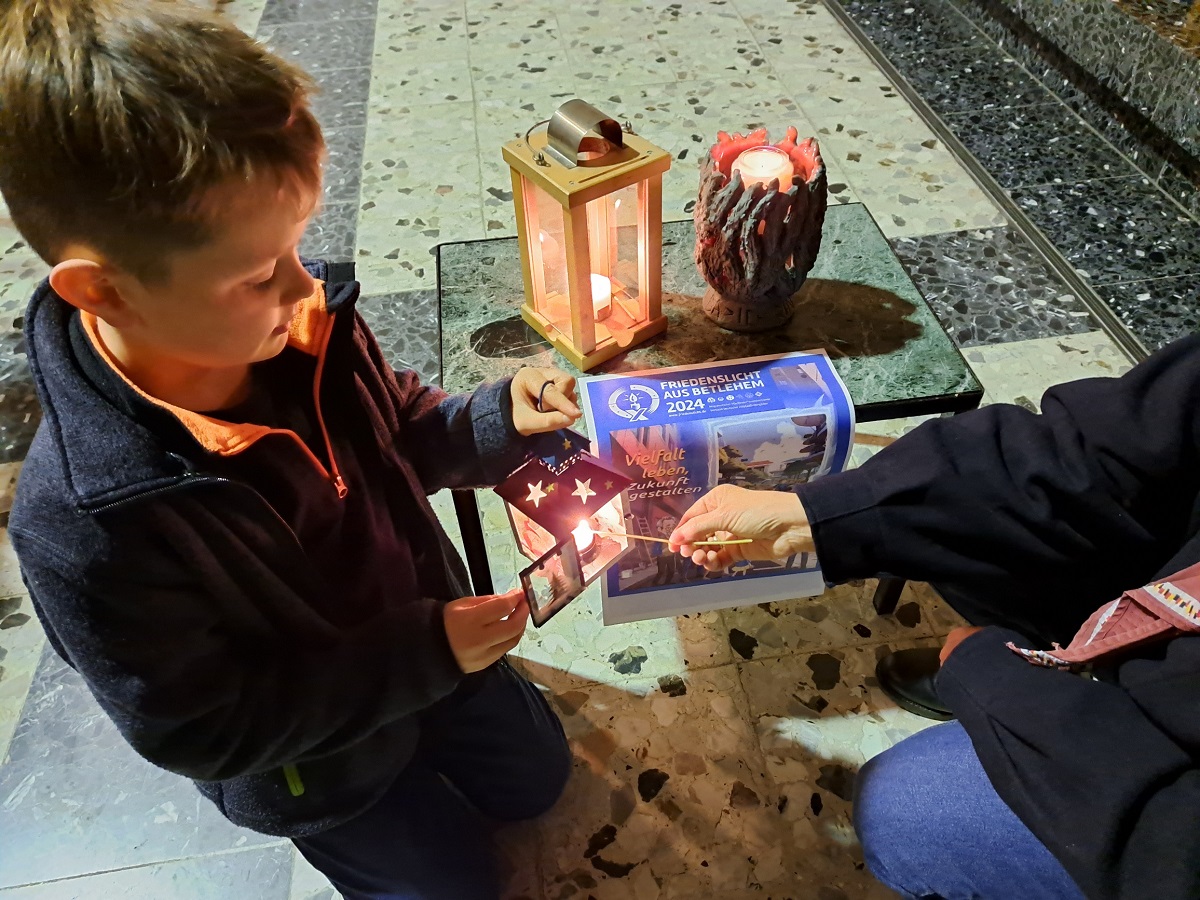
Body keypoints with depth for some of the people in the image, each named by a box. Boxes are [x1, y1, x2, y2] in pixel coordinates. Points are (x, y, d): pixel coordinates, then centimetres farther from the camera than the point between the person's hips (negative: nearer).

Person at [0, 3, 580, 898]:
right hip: (314, 762, -4)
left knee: (537, 779, 28)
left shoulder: (306, 319, -24)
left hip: (427, 635, 5)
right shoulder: (86, 524, -39)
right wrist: (422, 656, -30)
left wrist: (498, 422, -23)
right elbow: (201, 732, -26)